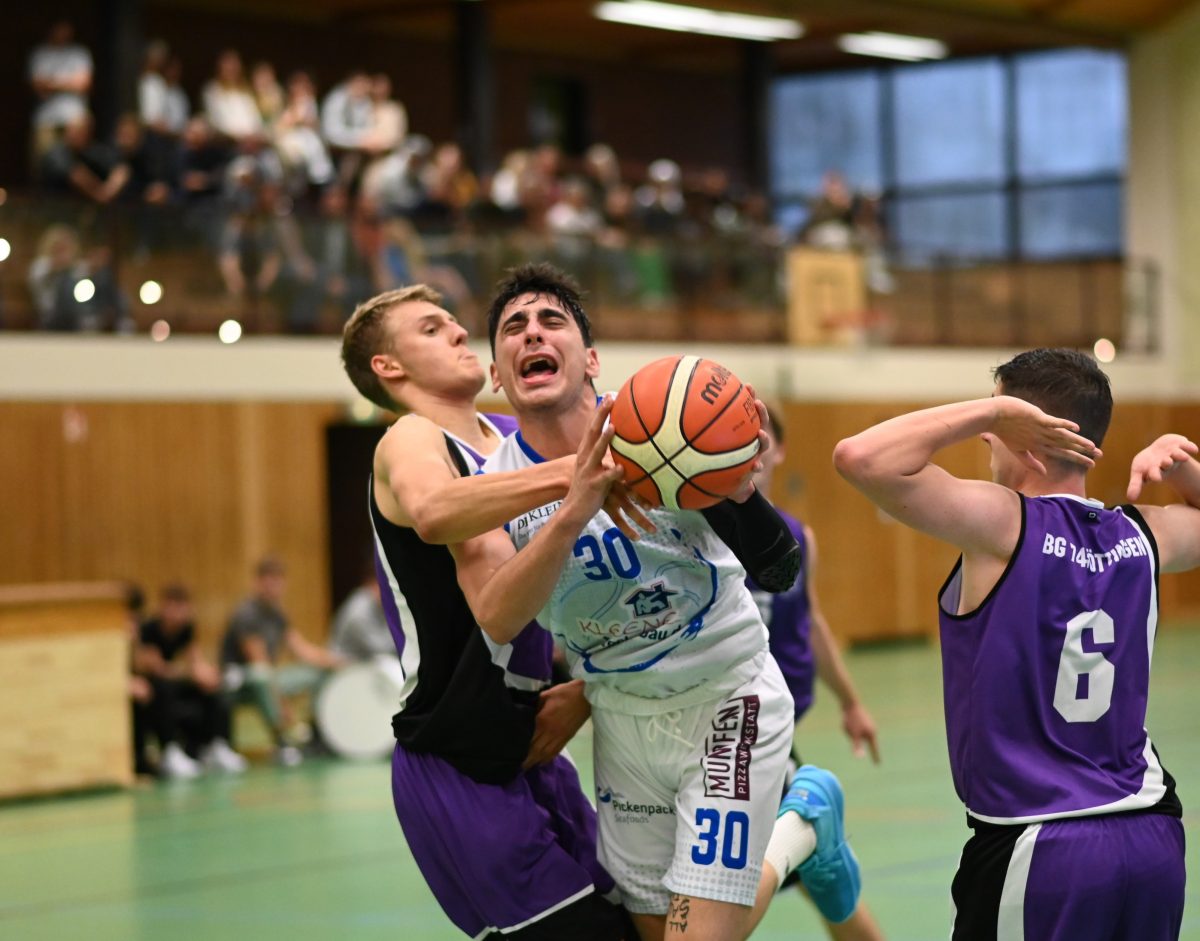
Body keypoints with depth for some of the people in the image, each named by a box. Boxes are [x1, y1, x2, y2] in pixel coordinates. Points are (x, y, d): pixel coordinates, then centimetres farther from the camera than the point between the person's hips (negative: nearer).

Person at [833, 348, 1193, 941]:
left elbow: (860, 457, -22)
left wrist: (992, 409, -13)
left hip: (1036, 849, -6)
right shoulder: (1143, 536, 5)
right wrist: (1181, 468, 10)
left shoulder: (1003, 522, -13)